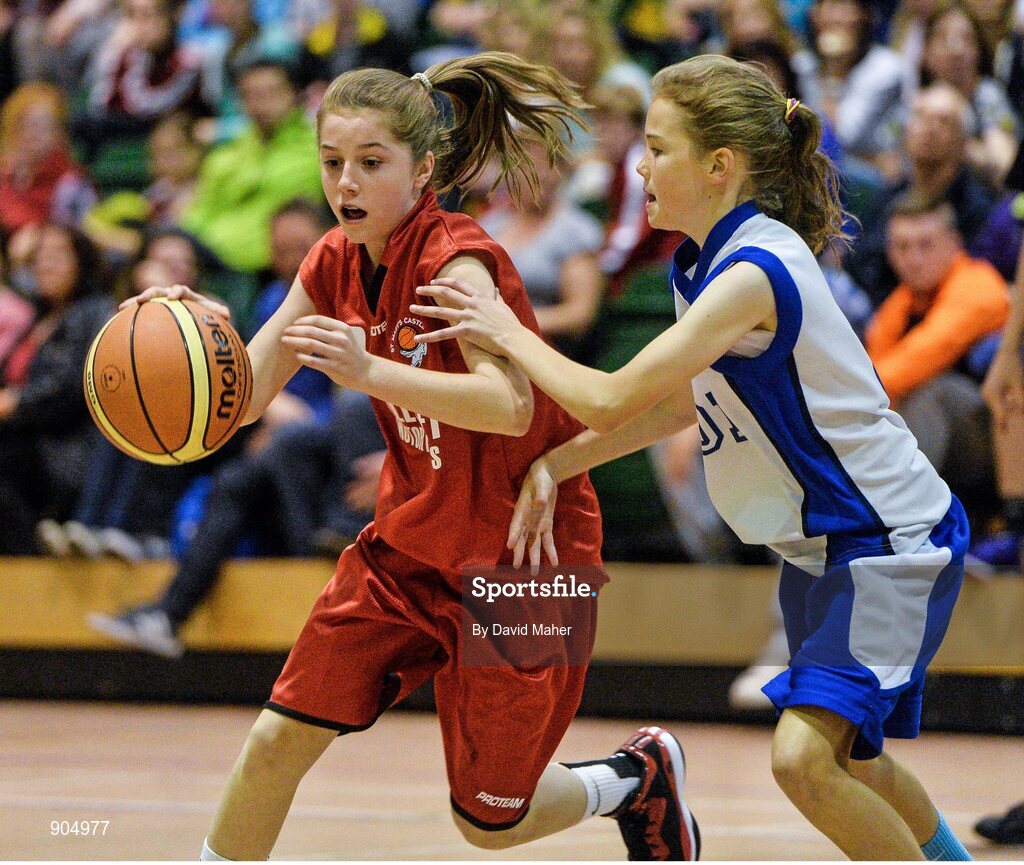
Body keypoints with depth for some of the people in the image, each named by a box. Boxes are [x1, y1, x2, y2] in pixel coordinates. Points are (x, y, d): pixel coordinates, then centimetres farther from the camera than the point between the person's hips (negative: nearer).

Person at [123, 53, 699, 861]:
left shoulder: (457, 261, -23)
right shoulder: (338, 262, -2)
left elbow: (510, 406, -38)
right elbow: (244, 394, -2)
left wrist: (368, 371, -51)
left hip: (520, 557, -6)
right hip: (410, 543, 6)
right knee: (279, 740, -4)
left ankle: (637, 778, 32)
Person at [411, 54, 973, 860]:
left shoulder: (752, 274, -27)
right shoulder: (705, 261, 3)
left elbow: (614, 401, -27)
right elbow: (681, 402, 14)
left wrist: (509, 335, -14)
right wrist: (555, 465, 3)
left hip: (891, 543, -10)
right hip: (818, 544, 10)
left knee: (805, 756, -21)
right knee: (842, 758, 22)